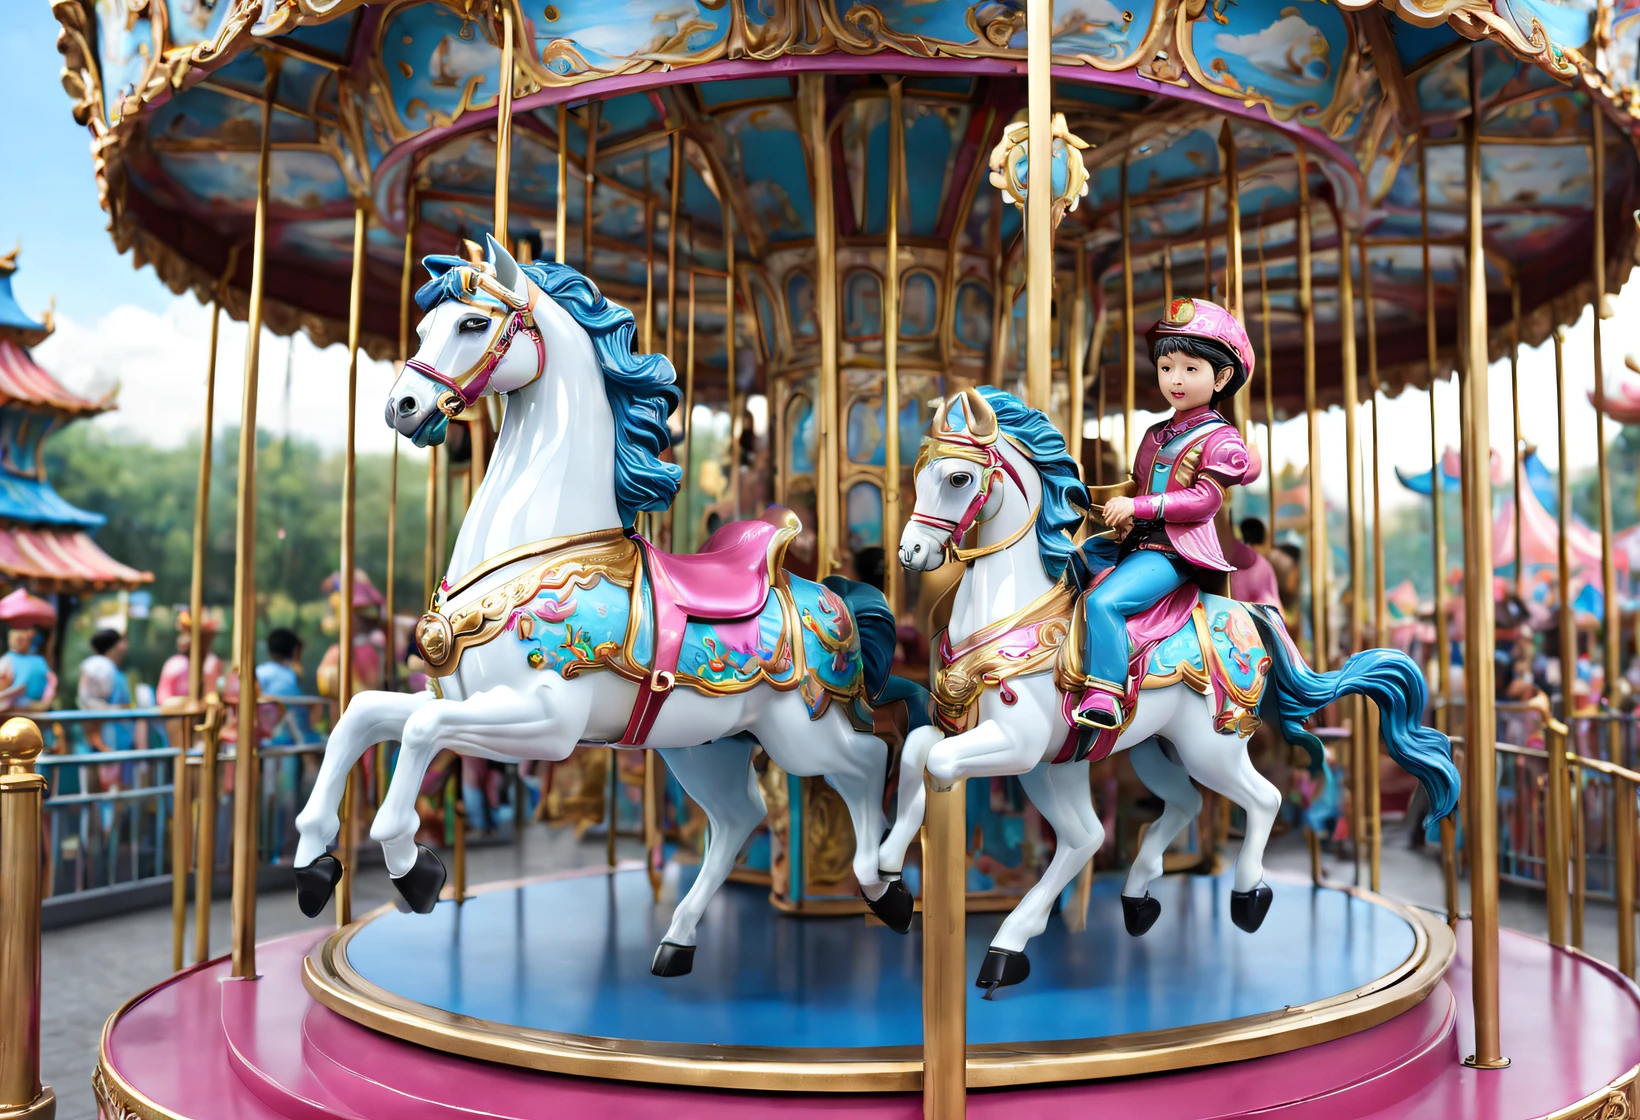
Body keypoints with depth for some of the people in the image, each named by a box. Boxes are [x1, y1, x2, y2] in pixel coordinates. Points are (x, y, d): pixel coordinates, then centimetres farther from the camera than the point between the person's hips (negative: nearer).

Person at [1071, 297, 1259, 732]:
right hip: (1136, 542, 9)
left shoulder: (1220, 439, -5)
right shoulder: (1156, 435, 18)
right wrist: (1121, 511, 3)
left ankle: (1105, 696, -30)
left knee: (1103, 601, -28)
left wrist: (1138, 507, -20)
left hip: (1174, 552, -9)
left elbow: (1204, 499, -16)